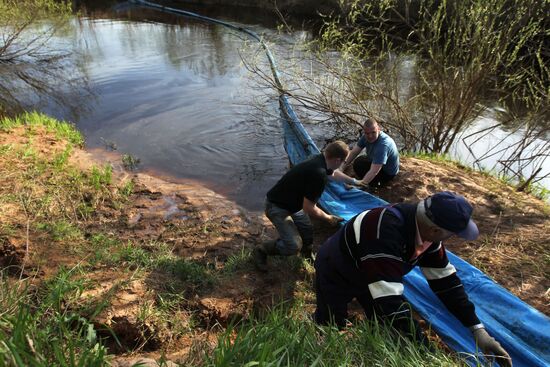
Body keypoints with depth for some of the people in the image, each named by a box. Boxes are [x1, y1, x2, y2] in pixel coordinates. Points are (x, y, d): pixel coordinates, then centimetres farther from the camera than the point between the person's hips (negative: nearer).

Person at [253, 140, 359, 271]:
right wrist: (329, 218, -10)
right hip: (277, 207, -9)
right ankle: (261, 251, 9)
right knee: (294, 246, -12)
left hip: (292, 202, 9)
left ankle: (308, 258, 37)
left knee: (307, 232, 11)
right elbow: (309, 209, -26)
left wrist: (353, 181, 33)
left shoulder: (320, 159, -4)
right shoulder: (318, 174, -34)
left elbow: (333, 174, 23)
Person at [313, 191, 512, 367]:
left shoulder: (425, 225, -19)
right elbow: (389, 302, -44)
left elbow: (444, 279, -8)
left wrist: (477, 328, -9)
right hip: (335, 273, -6)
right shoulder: (385, 231, -45)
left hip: (365, 273, 6)